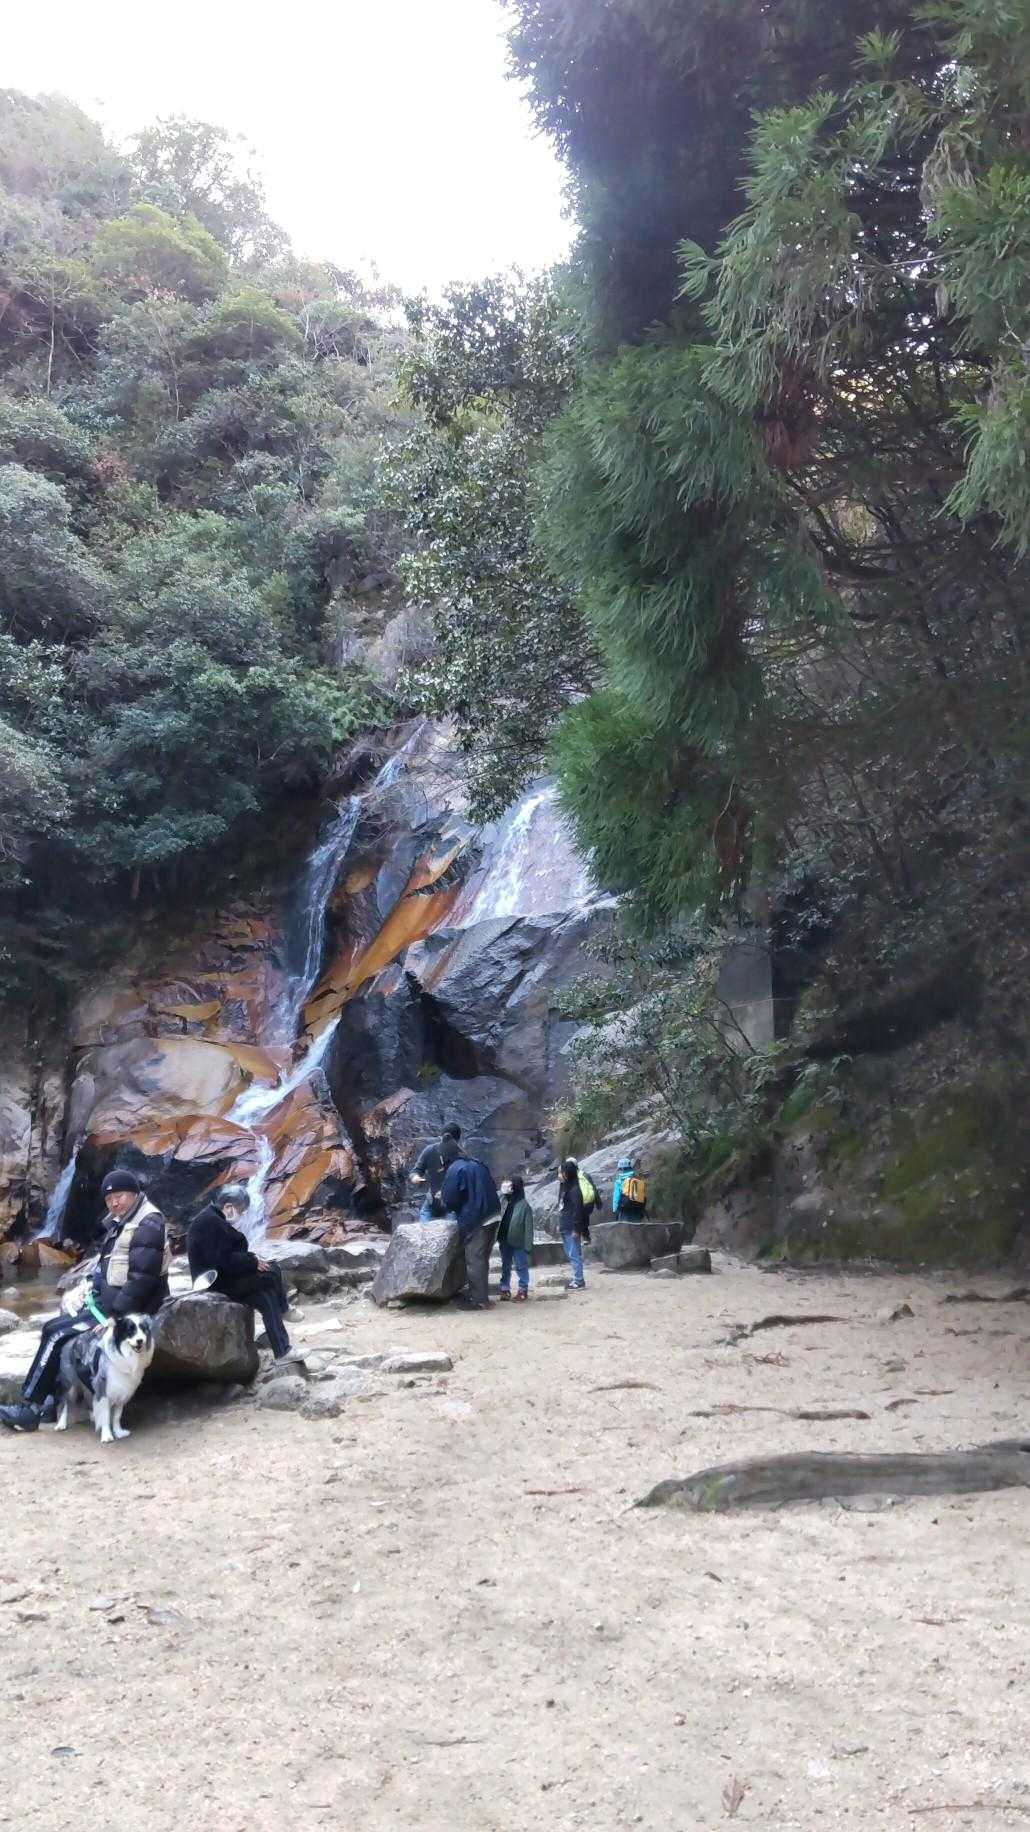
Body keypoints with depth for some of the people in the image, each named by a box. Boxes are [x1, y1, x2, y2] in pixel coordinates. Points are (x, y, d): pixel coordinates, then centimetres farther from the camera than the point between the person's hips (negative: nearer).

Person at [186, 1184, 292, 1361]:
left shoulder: (212, 1219, 11)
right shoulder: (211, 1224, -24)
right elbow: (224, 1262, -28)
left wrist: (251, 1258, 5)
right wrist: (253, 1263, -17)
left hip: (223, 1278, 11)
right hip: (219, 1284, -11)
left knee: (267, 1299, 3)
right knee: (272, 1273, -11)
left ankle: (282, 1351, 10)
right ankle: (284, 1310, 9)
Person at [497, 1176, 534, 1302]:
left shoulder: (524, 1205, -14)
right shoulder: (504, 1202, -2)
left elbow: (528, 1227, -12)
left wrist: (528, 1245, -13)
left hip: (518, 1243, -5)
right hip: (504, 1241, 5)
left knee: (521, 1267, 7)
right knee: (505, 1266, 14)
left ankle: (523, 1289, 17)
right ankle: (505, 1288, 24)